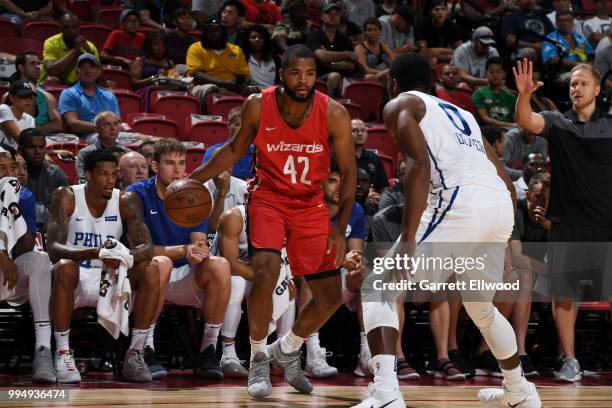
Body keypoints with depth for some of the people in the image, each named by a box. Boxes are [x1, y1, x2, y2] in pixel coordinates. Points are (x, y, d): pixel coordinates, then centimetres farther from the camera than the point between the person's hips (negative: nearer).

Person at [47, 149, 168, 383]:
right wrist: (94, 253, -42)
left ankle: (135, 355, -17)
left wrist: (124, 257, -39)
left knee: (152, 269, -22)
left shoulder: (126, 201, -4)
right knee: (65, 267, -37)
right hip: (76, 280, -3)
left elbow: (146, 247, -15)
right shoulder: (66, 197, -11)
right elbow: (53, 249, -24)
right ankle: (63, 353, -26)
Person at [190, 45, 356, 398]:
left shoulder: (334, 114, -16)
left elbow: (349, 171, -8)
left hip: (311, 205, 2)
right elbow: (236, 150, 5)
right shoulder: (258, 106, -14)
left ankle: (288, 350, 32)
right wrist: (194, 179, -2)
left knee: (331, 297, 4)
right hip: (268, 198, -2)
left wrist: (340, 229, -15)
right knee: (265, 273, -26)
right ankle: (258, 359, -6)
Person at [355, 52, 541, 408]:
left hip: (460, 202, -7)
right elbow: (507, 182, 28)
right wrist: (501, 242, 36)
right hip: (501, 206, 7)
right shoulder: (461, 113, 33)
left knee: (378, 290, 1)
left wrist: (408, 239, -14)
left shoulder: (401, 105, 12)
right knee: (481, 307, 32)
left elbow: (420, 164, -8)